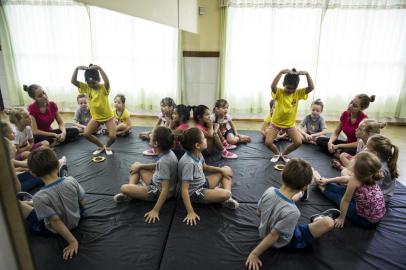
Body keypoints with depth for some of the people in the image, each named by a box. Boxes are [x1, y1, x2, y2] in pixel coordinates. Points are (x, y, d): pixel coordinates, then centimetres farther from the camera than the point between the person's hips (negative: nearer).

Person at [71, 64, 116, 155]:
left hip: (108, 117, -4)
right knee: (86, 134, -4)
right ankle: (101, 146, 19)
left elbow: (107, 81, -45)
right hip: (95, 117, 5)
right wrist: (77, 69, -30)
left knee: (112, 136, -16)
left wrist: (99, 68, -49)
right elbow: (73, 81, -18)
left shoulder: (103, 87, -21)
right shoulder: (86, 87, -7)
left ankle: (108, 147, 20)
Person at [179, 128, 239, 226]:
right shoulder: (189, 163, -32)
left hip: (203, 183, 10)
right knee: (225, 194, -31)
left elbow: (205, 167, 15)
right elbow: (184, 189, -32)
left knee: (227, 169, 12)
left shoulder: (197, 153, -5)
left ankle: (227, 199, -5)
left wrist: (221, 169, 3)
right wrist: (190, 212, -33)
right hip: (195, 192, -10)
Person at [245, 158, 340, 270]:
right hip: (284, 242, -5)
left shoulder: (269, 191, -23)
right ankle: (318, 219, 22)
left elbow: (259, 213, -5)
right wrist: (254, 254, -18)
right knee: (328, 223, -11)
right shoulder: (292, 212, -38)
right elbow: (273, 235, -31)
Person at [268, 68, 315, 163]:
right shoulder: (279, 92, -19)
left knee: (298, 142, -9)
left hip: (290, 124, 3)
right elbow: (272, 86, -41)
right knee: (268, 142, -13)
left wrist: (307, 74, -33)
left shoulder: (298, 93, -9)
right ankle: (277, 153, 21)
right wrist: (281, 72, -47)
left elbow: (311, 88, -22)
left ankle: (284, 154, 19)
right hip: (276, 123, -2)